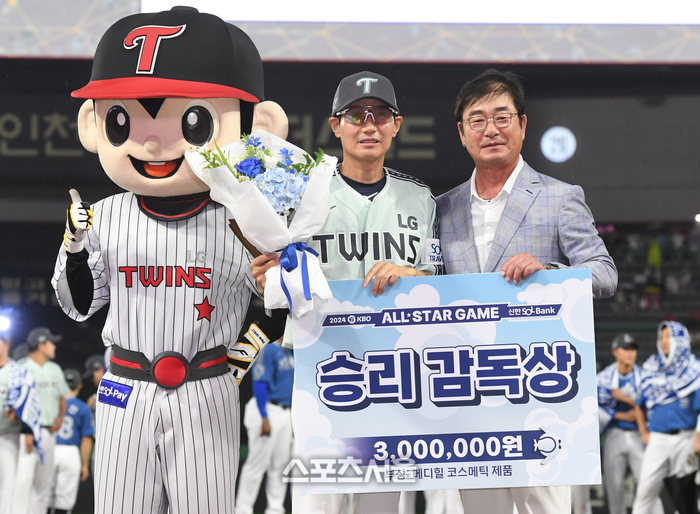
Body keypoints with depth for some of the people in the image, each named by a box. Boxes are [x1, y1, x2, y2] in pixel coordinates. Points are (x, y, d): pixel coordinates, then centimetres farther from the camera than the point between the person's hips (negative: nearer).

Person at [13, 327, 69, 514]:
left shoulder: (55, 369, 15)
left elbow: (62, 397, 24)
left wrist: (60, 417, 4)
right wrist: (26, 431, -23)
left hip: (49, 432, 7)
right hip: (28, 430, -7)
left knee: (44, 483, 9)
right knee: (24, 478, -16)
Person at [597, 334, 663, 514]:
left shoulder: (643, 377, 3)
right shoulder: (604, 377, 1)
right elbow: (596, 409, -6)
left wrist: (626, 398, -15)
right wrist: (623, 416, -11)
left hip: (638, 435, 0)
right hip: (614, 436, 0)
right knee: (614, 484, 2)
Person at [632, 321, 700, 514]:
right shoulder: (653, 371, 11)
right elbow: (640, 406, 21)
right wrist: (644, 433, 11)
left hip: (684, 438, -3)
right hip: (657, 439, 3)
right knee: (645, 489, -6)